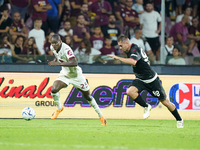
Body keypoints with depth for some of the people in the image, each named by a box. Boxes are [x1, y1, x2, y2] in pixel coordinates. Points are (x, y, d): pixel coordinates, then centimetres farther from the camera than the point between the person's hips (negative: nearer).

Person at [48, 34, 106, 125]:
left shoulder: (66, 49, -31)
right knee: (53, 90, -20)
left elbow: (74, 63, -45)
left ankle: (101, 116, 22)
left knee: (87, 96, 7)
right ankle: (59, 108, 6)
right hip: (65, 74, 5)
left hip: (75, 74, -5)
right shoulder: (52, 48, -7)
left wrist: (58, 64, -48)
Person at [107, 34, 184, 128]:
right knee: (130, 91, -22)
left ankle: (179, 120, 18)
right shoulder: (129, 50, 3)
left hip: (151, 80, -8)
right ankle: (146, 107, -3)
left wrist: (117, 58, -44)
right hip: (140, 80, 8)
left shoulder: (135, 50, -24)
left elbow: (133, 62, -46)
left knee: (164, 101, 1)